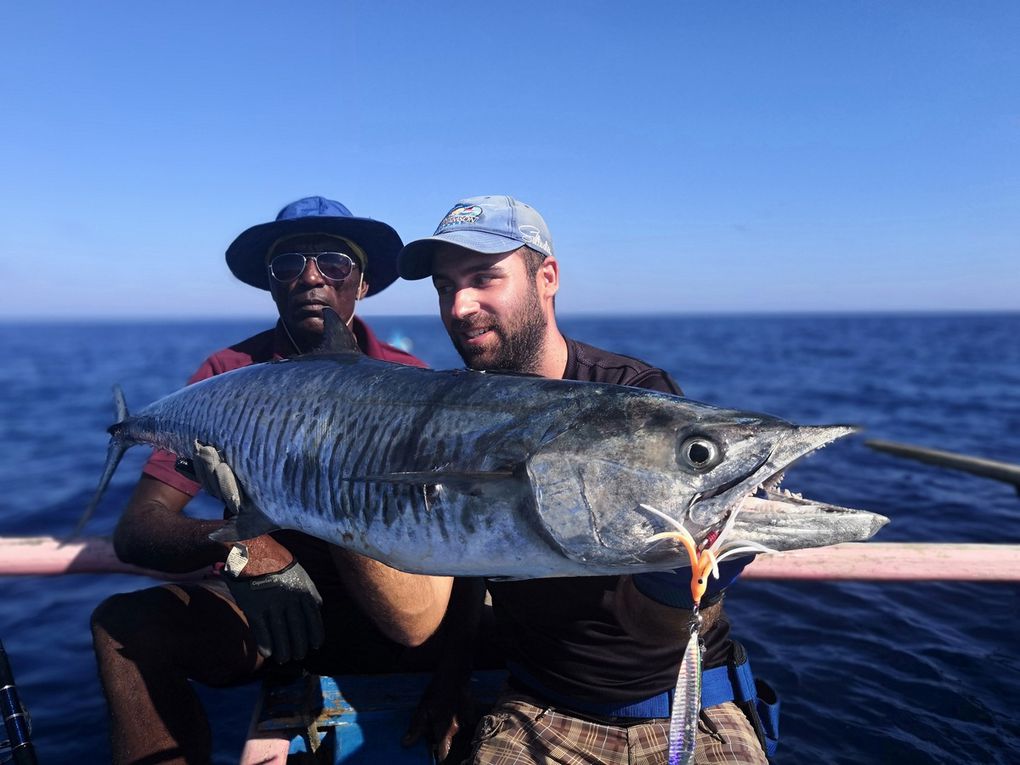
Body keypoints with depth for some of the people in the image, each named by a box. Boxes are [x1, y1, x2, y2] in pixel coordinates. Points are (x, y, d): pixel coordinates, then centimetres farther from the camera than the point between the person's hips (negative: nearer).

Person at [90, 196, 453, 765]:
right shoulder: (229, 375, -4)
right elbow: (137, 528, -12)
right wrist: (241, 548, -33)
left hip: (378, 611, -2)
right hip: (257, 608, 3)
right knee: (125, 623, -20)